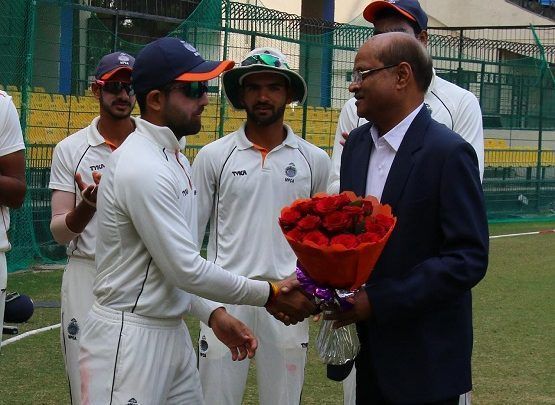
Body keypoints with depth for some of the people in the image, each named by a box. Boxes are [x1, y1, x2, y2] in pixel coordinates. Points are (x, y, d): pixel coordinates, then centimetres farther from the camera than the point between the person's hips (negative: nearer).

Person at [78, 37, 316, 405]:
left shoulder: (175, 160, 12)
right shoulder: (143, 167, -19)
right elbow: (186, 269, -19)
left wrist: (213, 313, 5)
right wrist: (269, 295, -10)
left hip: (172, 330, 9)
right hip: (129, 336, -9)